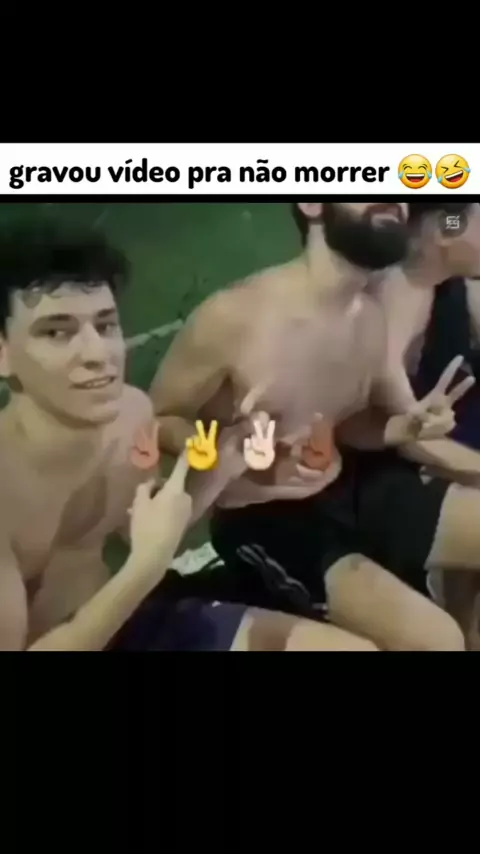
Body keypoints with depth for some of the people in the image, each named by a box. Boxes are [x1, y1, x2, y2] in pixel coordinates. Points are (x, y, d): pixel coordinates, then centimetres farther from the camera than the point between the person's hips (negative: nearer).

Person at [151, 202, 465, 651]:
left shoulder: (371, 318, -1)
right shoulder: (234, 316, -23)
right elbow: (156, 420, -11)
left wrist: (396, 429, -7)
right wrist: (221, 451, -30)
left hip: (343, 489, 8)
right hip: (261, 519, -7)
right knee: (434, 638, -18)